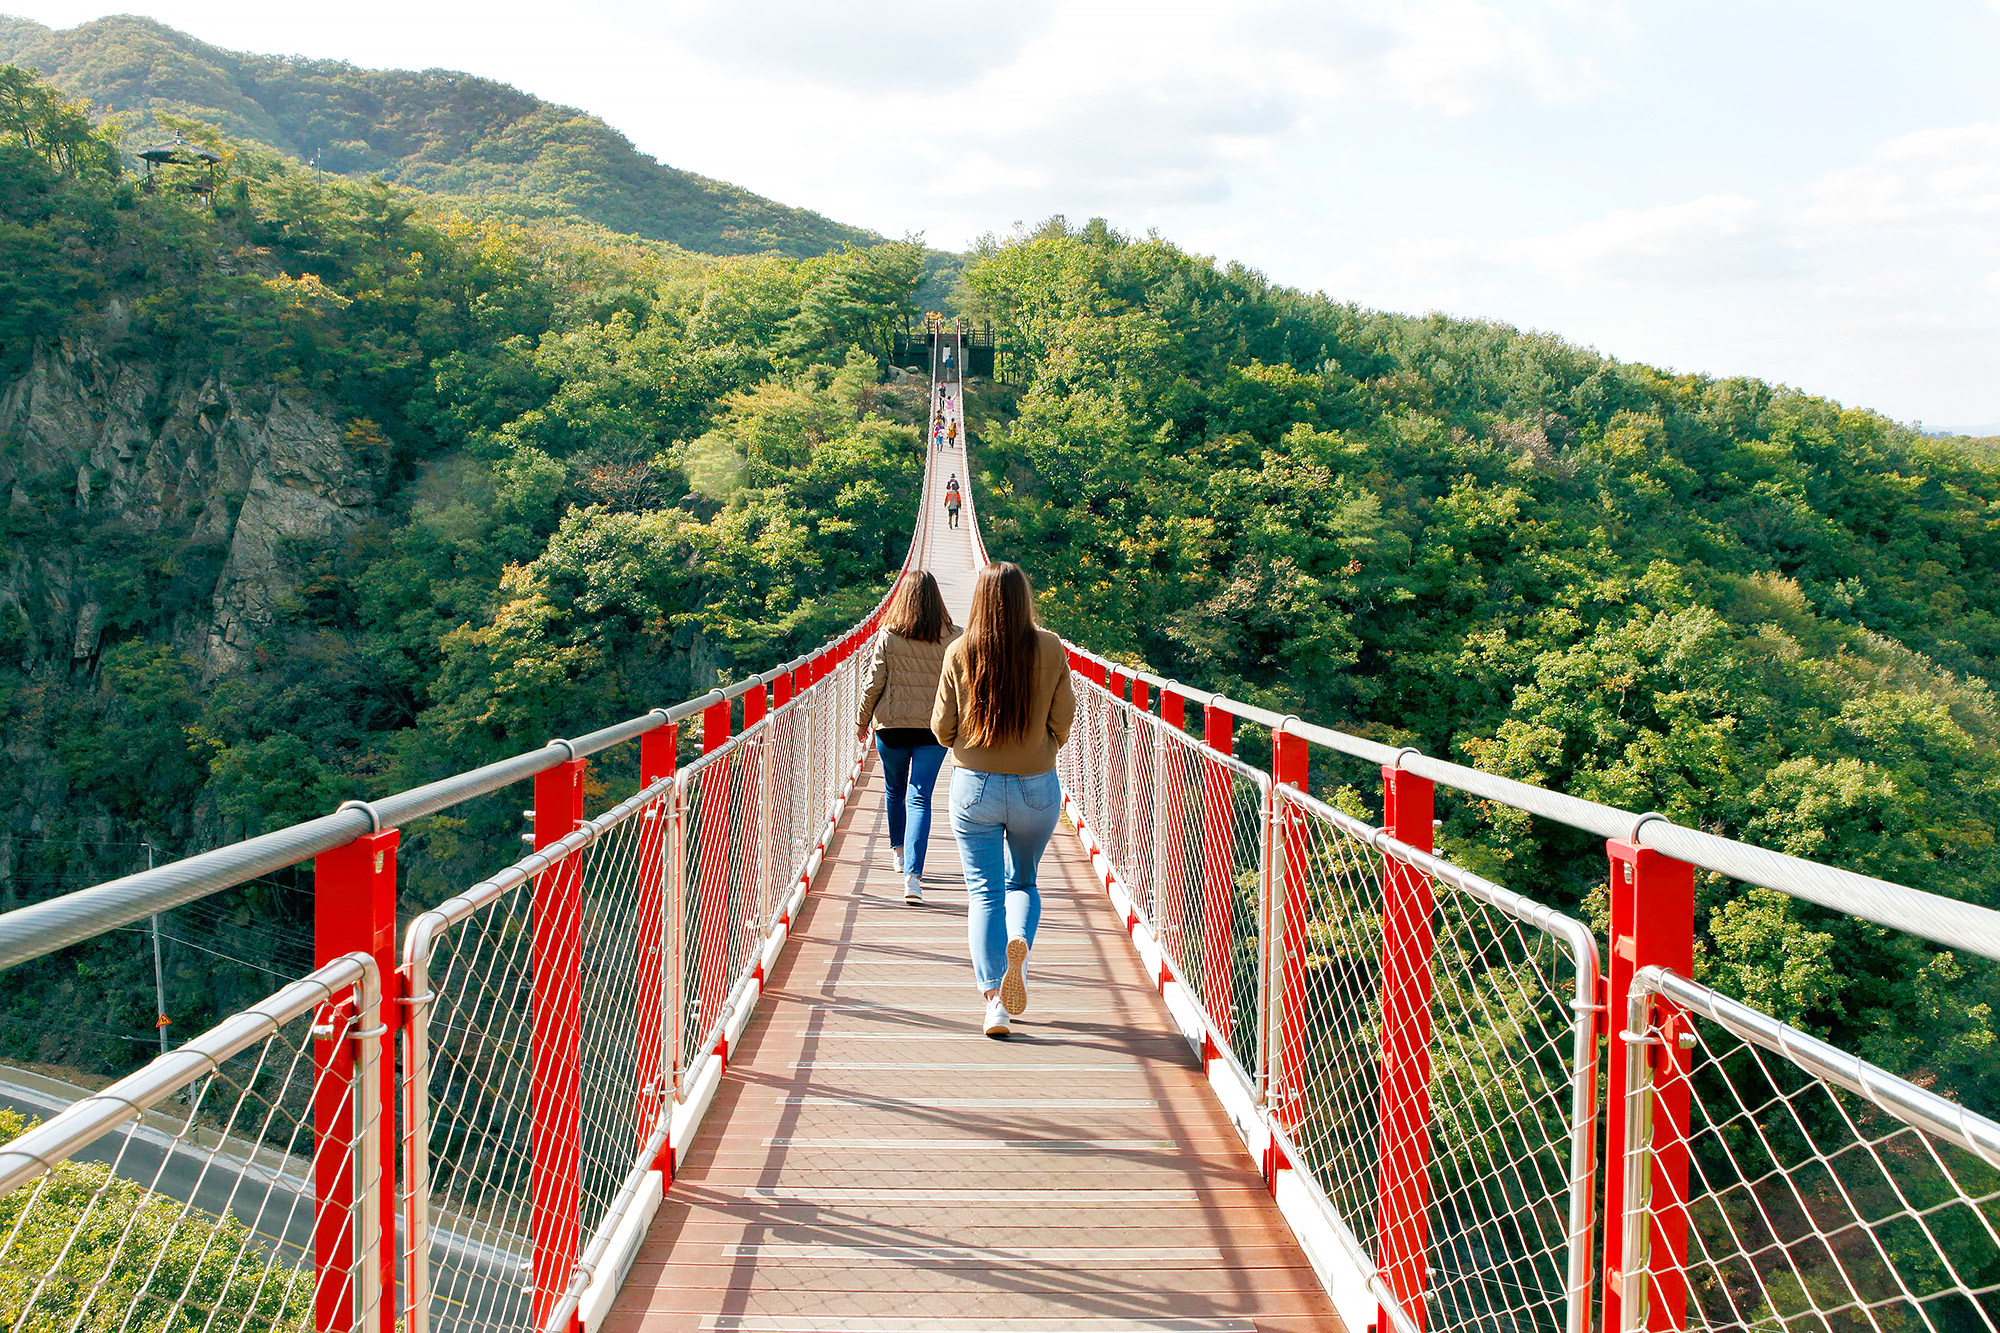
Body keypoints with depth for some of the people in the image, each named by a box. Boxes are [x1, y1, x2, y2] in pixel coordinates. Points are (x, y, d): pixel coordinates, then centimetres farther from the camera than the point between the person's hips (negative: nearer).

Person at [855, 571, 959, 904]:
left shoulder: (888, 636, -8)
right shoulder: (952, 638, -6)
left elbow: (874, 682, -3)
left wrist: (862, 720, 11)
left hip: (891, 725, 0)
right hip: (935, 727, 0)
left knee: (894, 789, 23)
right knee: (920, 798, -1)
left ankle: (899, 853, 40)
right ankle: (913, 874, -14)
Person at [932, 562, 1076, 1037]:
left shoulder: (960, 653, -9)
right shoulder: (1050, 650, -8)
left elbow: (942, 728, -3)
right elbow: (1063, 724, -2)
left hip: (974, 785, -1)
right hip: (1037, 788, 1)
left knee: (984, 892, 6)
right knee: (1023, 881, 22)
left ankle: (994, 998, -4)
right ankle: (1020, 944, -8)